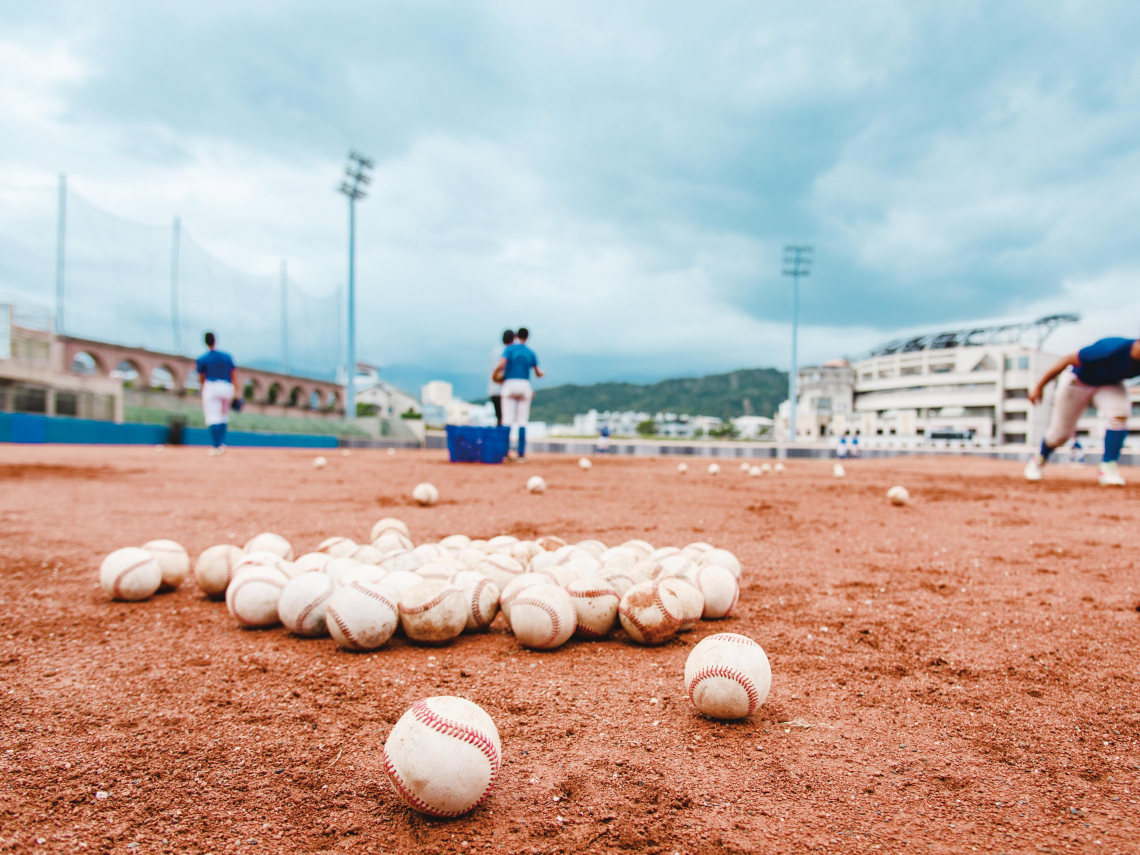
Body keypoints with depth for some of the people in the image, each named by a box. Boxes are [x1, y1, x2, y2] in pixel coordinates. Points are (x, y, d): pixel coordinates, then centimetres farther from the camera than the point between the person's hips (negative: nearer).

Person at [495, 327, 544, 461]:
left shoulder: (510, 348, 0)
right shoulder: (531, 352, 10)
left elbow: (501, 364, -16)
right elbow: (538, 373, 11)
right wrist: (542, 372, 34)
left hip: (509, 385, -2)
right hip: (525, 386, 2)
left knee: (507, 420, -3)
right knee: (522, 422, 2)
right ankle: (521, 454, 0)